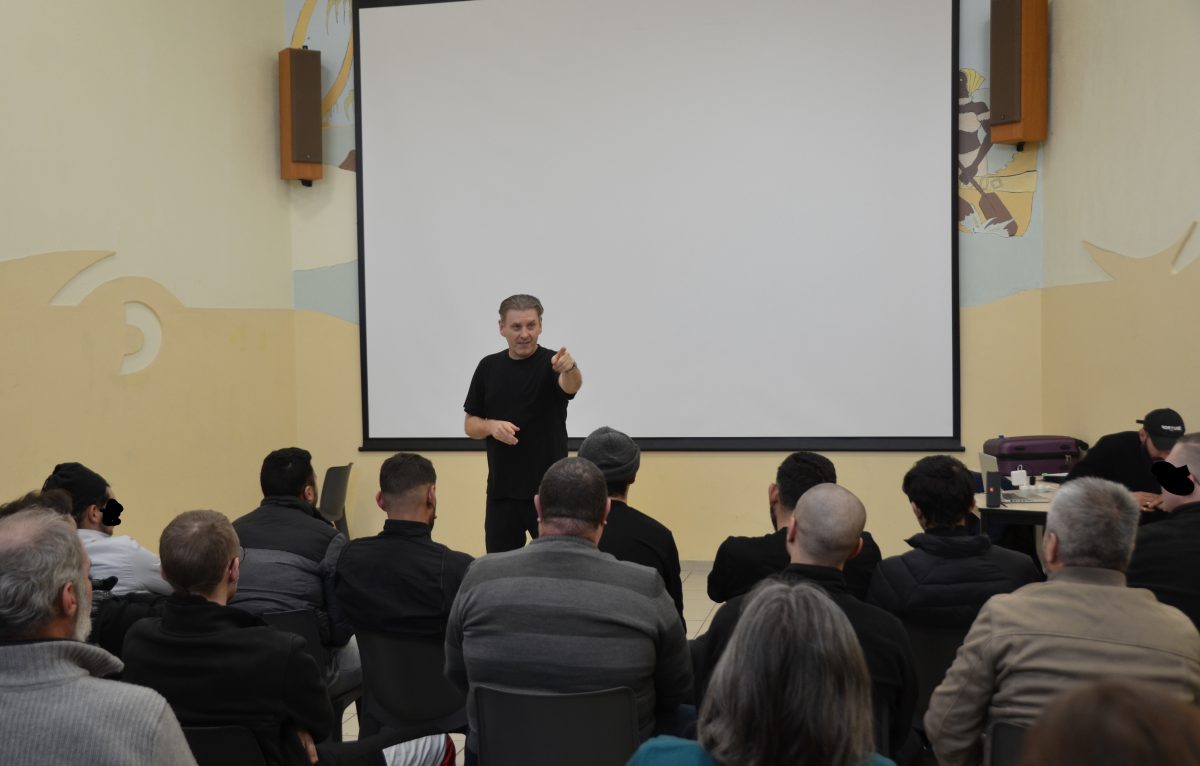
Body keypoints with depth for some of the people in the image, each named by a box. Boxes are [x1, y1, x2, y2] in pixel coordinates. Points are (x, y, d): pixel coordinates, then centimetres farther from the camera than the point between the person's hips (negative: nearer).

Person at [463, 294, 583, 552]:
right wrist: (491, 426, -13)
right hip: (501, 490, 4)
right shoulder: (488, 367, 6)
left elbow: (571, 386, -31)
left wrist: (569, 368, -53)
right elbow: (470, 425, 9)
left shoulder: (551, 363, -7)